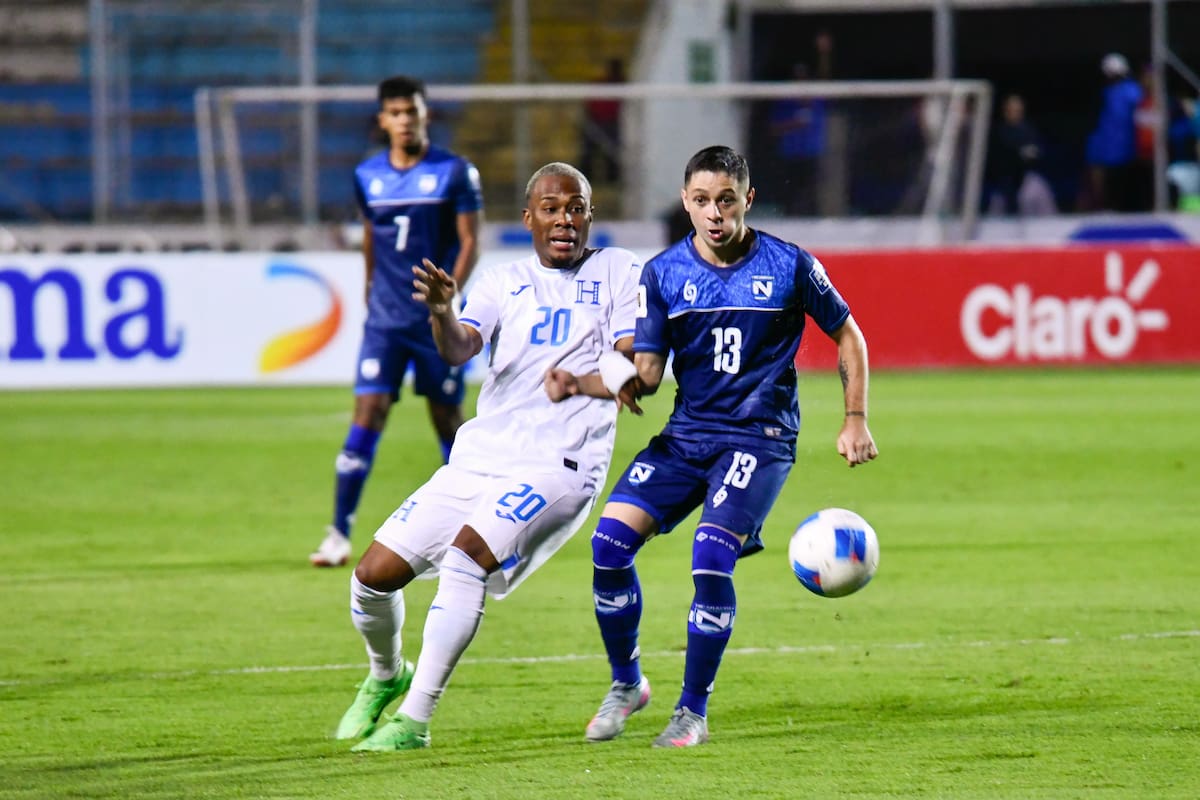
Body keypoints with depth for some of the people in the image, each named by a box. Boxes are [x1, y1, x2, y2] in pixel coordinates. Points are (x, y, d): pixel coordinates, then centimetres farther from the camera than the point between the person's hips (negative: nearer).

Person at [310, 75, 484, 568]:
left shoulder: (454, 172, -3)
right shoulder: (368, 176, 7)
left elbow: (469, 244, -5)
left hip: (437, 321, -2)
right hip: (385, 319, 2)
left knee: (447, 418, 6)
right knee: (367, 415, -9)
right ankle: (339, 536, -9)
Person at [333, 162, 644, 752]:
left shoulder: (617, 272, 6)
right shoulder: (503, 283, 13)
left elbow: (634, 368, -4)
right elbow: (459, 349, -7)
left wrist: (578, 383, -22)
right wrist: (441, 311, -30)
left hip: (558, 464, -5)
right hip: (480, 455, 5)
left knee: (467, 557, -27)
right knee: (375, 572, 0)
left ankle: (414, 721, -21)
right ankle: (385, 677, 31)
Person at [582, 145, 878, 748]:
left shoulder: (790, 267, -4)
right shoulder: (663, 273, 2)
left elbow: (847, 336, 9)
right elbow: (648, 370, 1)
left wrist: (856, 420, 4)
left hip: (761, 436, -3)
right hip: (687, 432, 3)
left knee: (711, 556, -24)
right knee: (611, 536, -15)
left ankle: (693, 711, -8)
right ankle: (625, 684, 6)